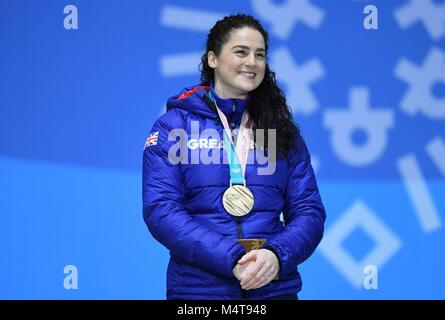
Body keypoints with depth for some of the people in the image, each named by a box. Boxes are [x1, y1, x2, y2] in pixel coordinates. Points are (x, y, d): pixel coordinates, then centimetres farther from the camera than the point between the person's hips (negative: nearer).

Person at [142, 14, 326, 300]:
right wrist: (231, 259, -21)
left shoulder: (283, 130, 9)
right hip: (199, 288, -2)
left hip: (276, 285, 2)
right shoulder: (174, 125, -1)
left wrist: (277, 255, -17)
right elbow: (160, 209, -10)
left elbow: (309, 211, 4)